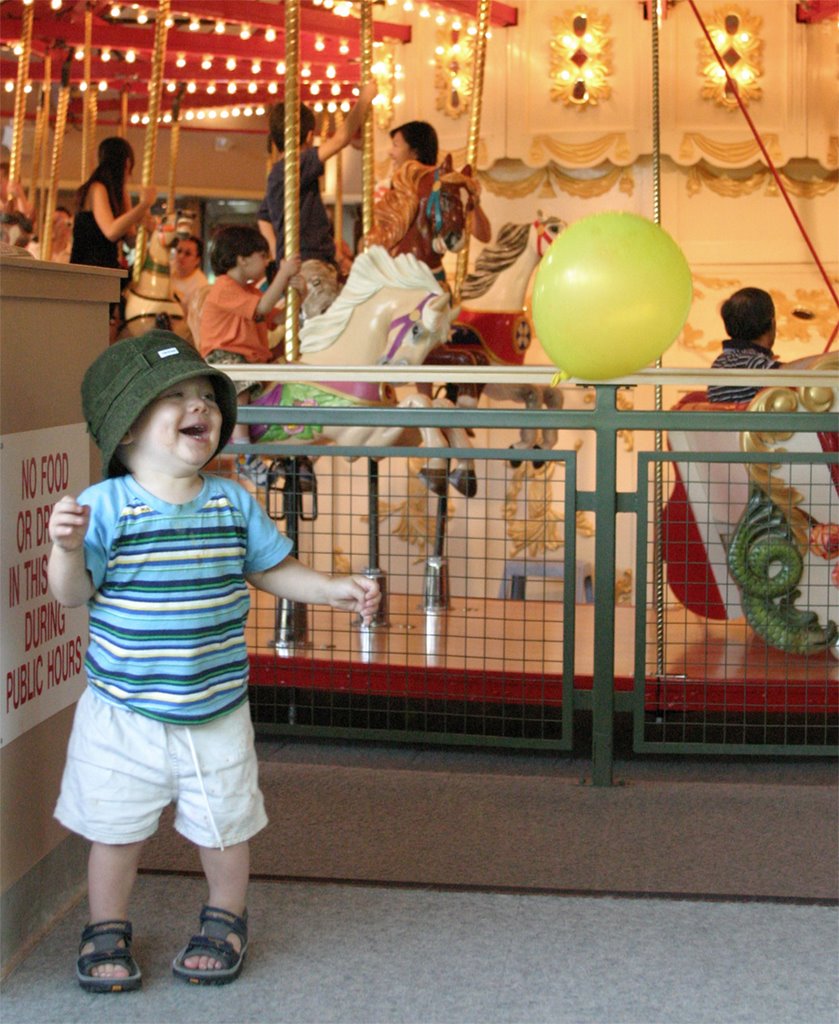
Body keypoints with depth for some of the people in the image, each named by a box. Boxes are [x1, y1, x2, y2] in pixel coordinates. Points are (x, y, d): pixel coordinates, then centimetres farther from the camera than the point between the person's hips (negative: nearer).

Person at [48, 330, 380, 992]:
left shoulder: (234, 503, -2)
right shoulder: (105, 506, -14)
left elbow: (271, 570, 10)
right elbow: (73, 593, -15)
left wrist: (335, 589, -1)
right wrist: (68, 548, -34)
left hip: (217, 712, 3)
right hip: (124, 714, -3)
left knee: (225, 826, 15)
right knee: (116, 829, 11)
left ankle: (226, 919, 39)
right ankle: (107, 928, 33)